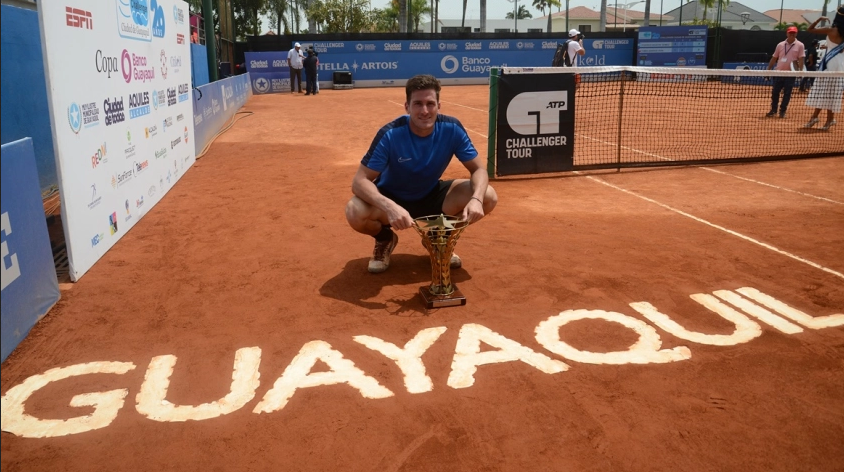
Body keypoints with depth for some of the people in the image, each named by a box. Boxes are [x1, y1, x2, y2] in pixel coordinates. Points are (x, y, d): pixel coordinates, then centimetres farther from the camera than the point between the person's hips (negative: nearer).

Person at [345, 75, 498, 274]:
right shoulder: (390, 135, -27)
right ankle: (385, 239, 4)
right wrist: (390, 207, -49)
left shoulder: (452, 128, -20)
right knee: (355, 212, -34)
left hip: (432, 196, 3)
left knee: (488, 197, -19)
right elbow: (360, 181, -29)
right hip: (393, 198, -2)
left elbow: (479, 169, -13)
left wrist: (476, 199, -37)